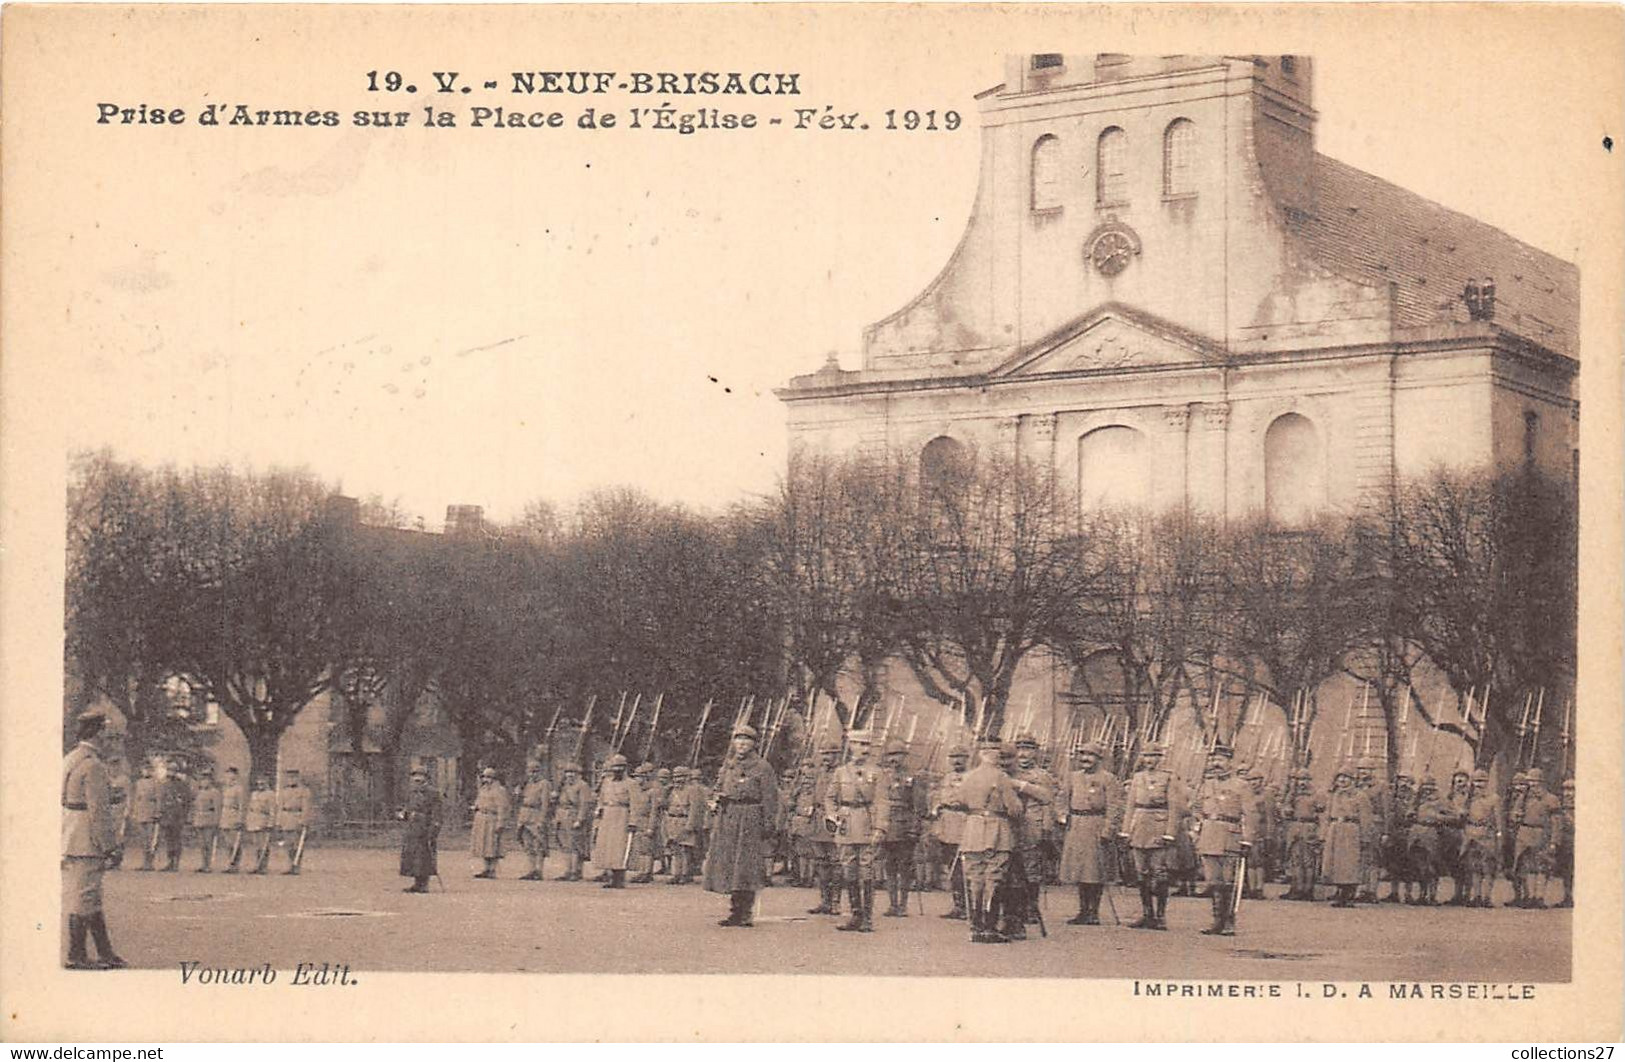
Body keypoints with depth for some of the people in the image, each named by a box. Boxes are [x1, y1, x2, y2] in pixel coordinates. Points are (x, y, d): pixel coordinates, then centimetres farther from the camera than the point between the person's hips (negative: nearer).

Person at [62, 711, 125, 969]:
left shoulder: (69, 760, 14)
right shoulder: (93, 765, -16)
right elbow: (97, 810, -19)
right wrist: (106, 846, -15)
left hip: (69, 840, 10)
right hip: (85, 845, -10)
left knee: (91, 899, 13)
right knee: (83, 899, -4)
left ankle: (105, 953, 18)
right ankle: (76, 956, 0)